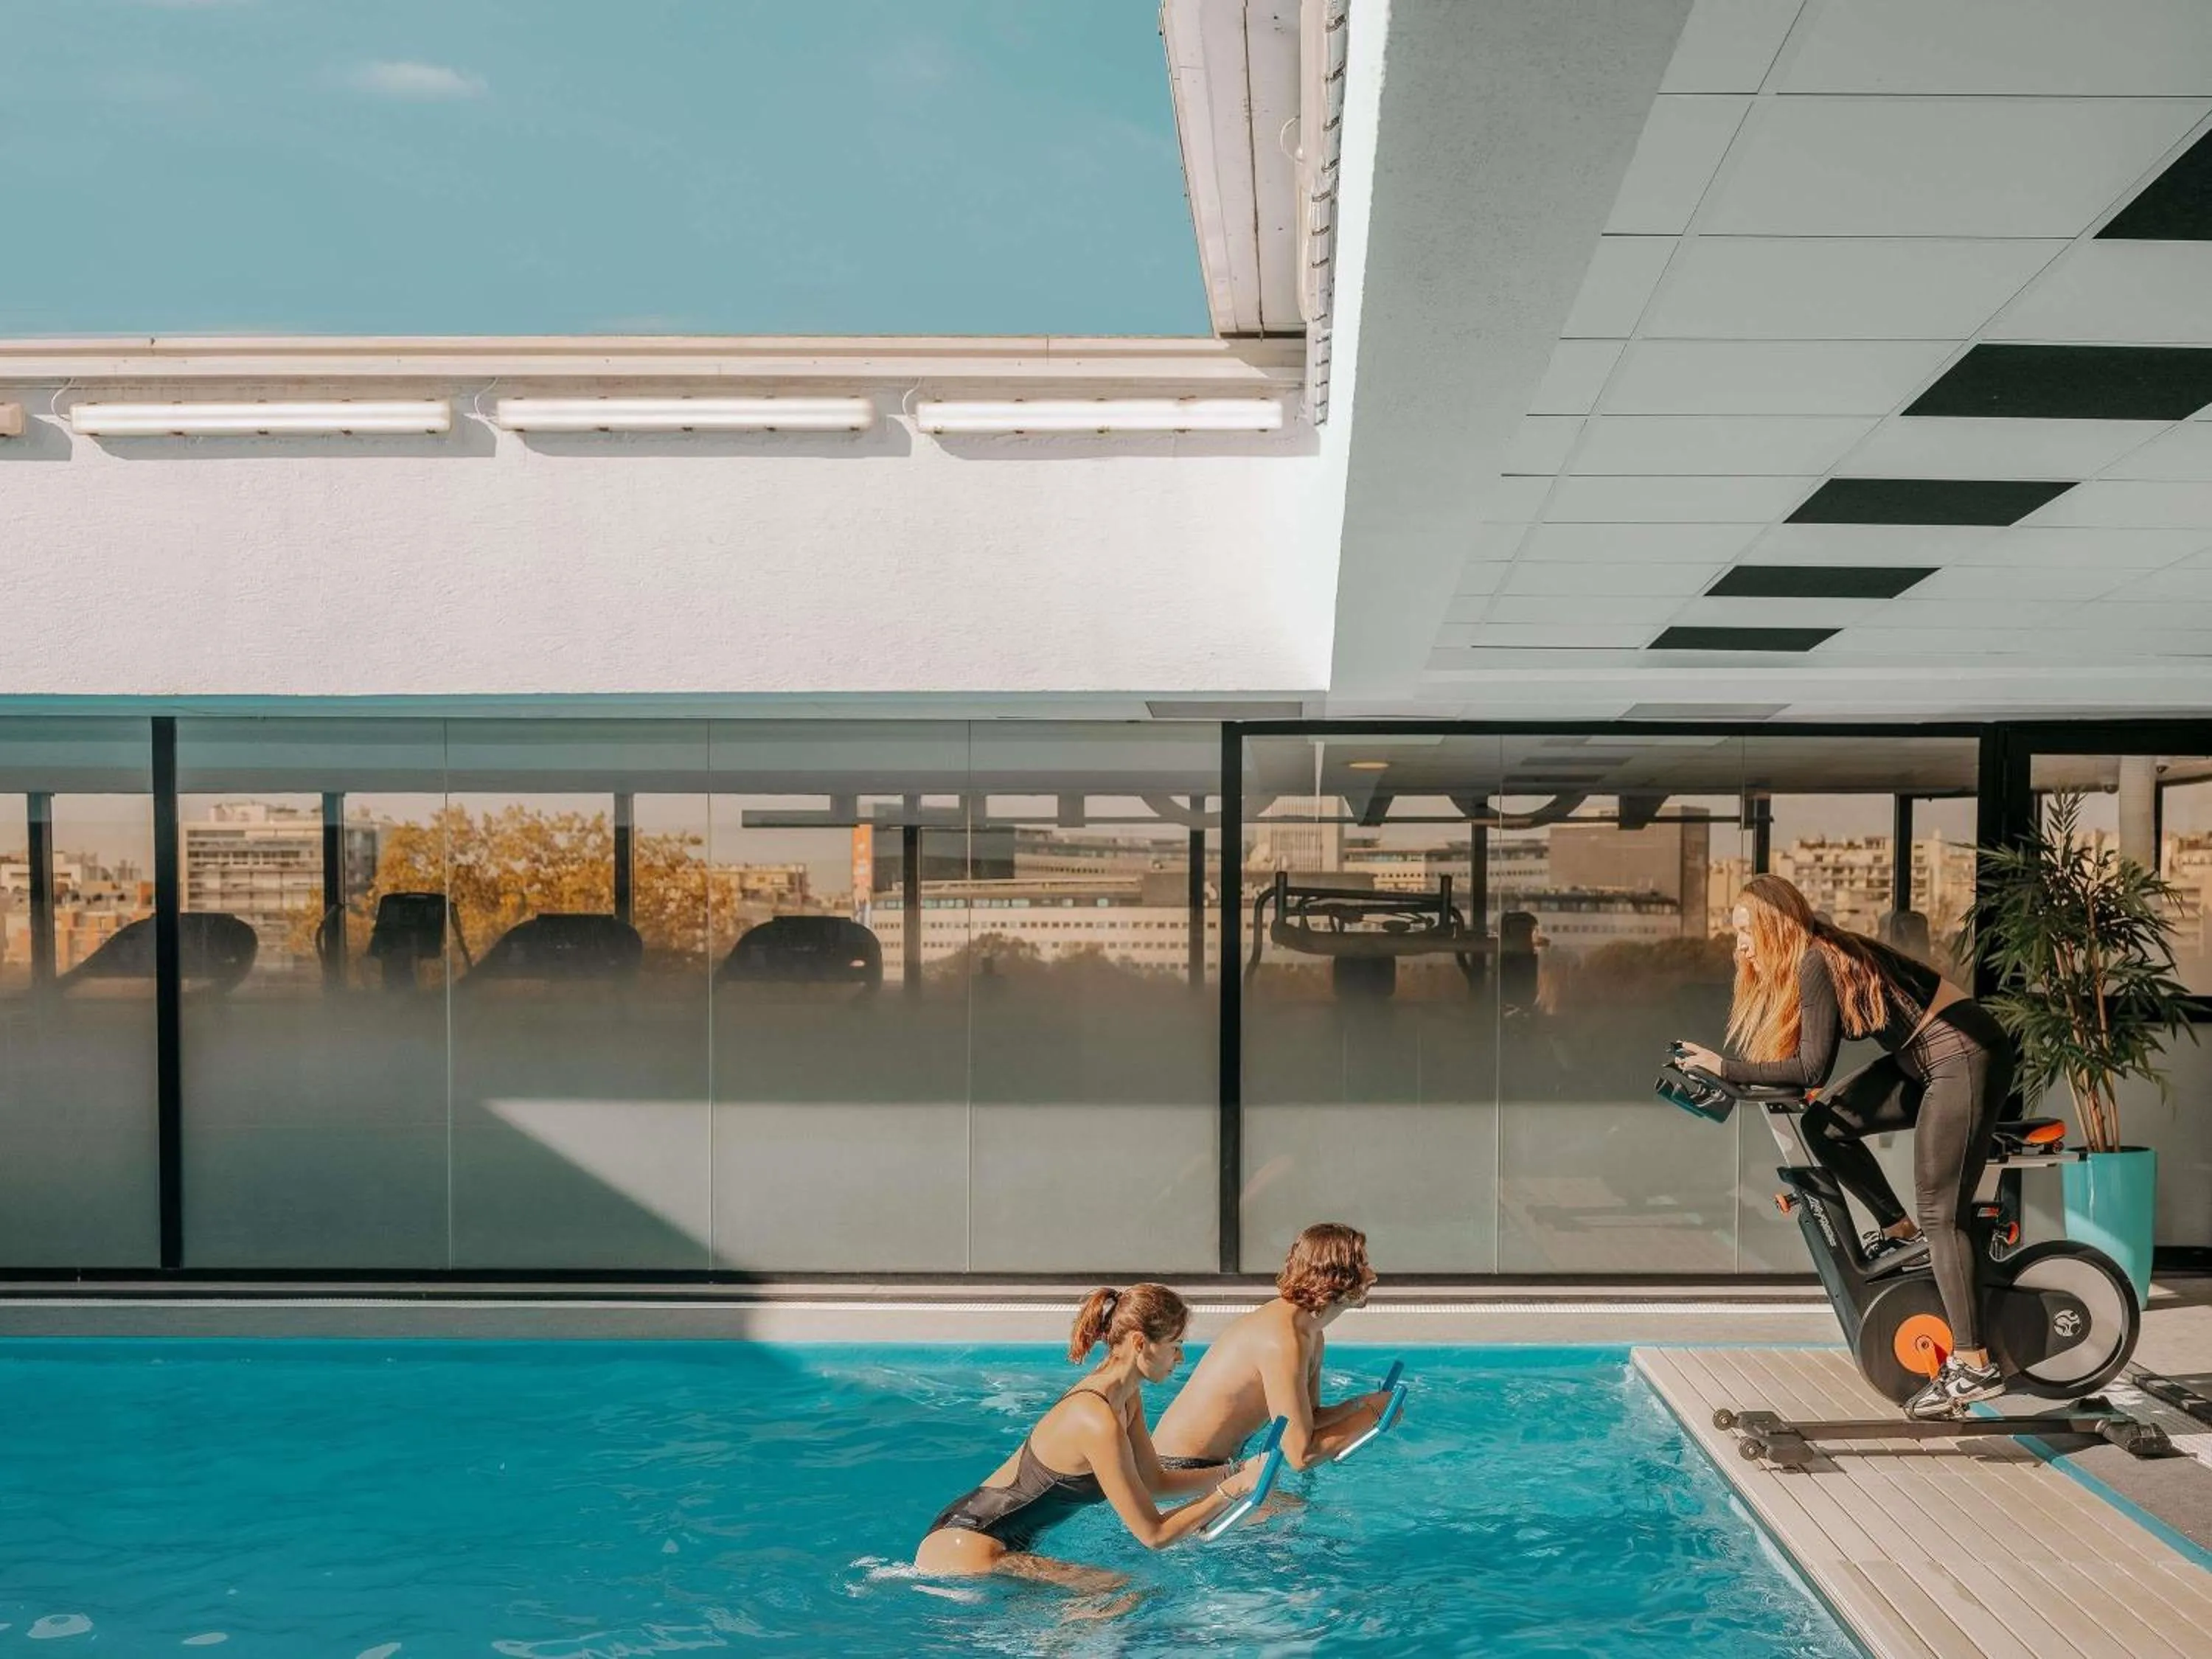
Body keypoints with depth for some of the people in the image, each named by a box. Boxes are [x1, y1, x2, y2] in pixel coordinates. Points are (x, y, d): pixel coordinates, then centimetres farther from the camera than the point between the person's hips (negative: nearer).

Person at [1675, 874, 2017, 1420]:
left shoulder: (1817, 963, -20)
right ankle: (1900, 1234, 13)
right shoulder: (1804, 964, 9)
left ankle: (1974, 1368, -8)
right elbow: (1785, 1054, 11)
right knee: (1825, 1122, 2)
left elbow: (1811, 1069, -23)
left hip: (1967, 1058, -10)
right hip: (1921, 1058, 10)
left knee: (1940, 1215, -10)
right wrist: (1721, 1071, 0)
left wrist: (1726, 1068, -20)